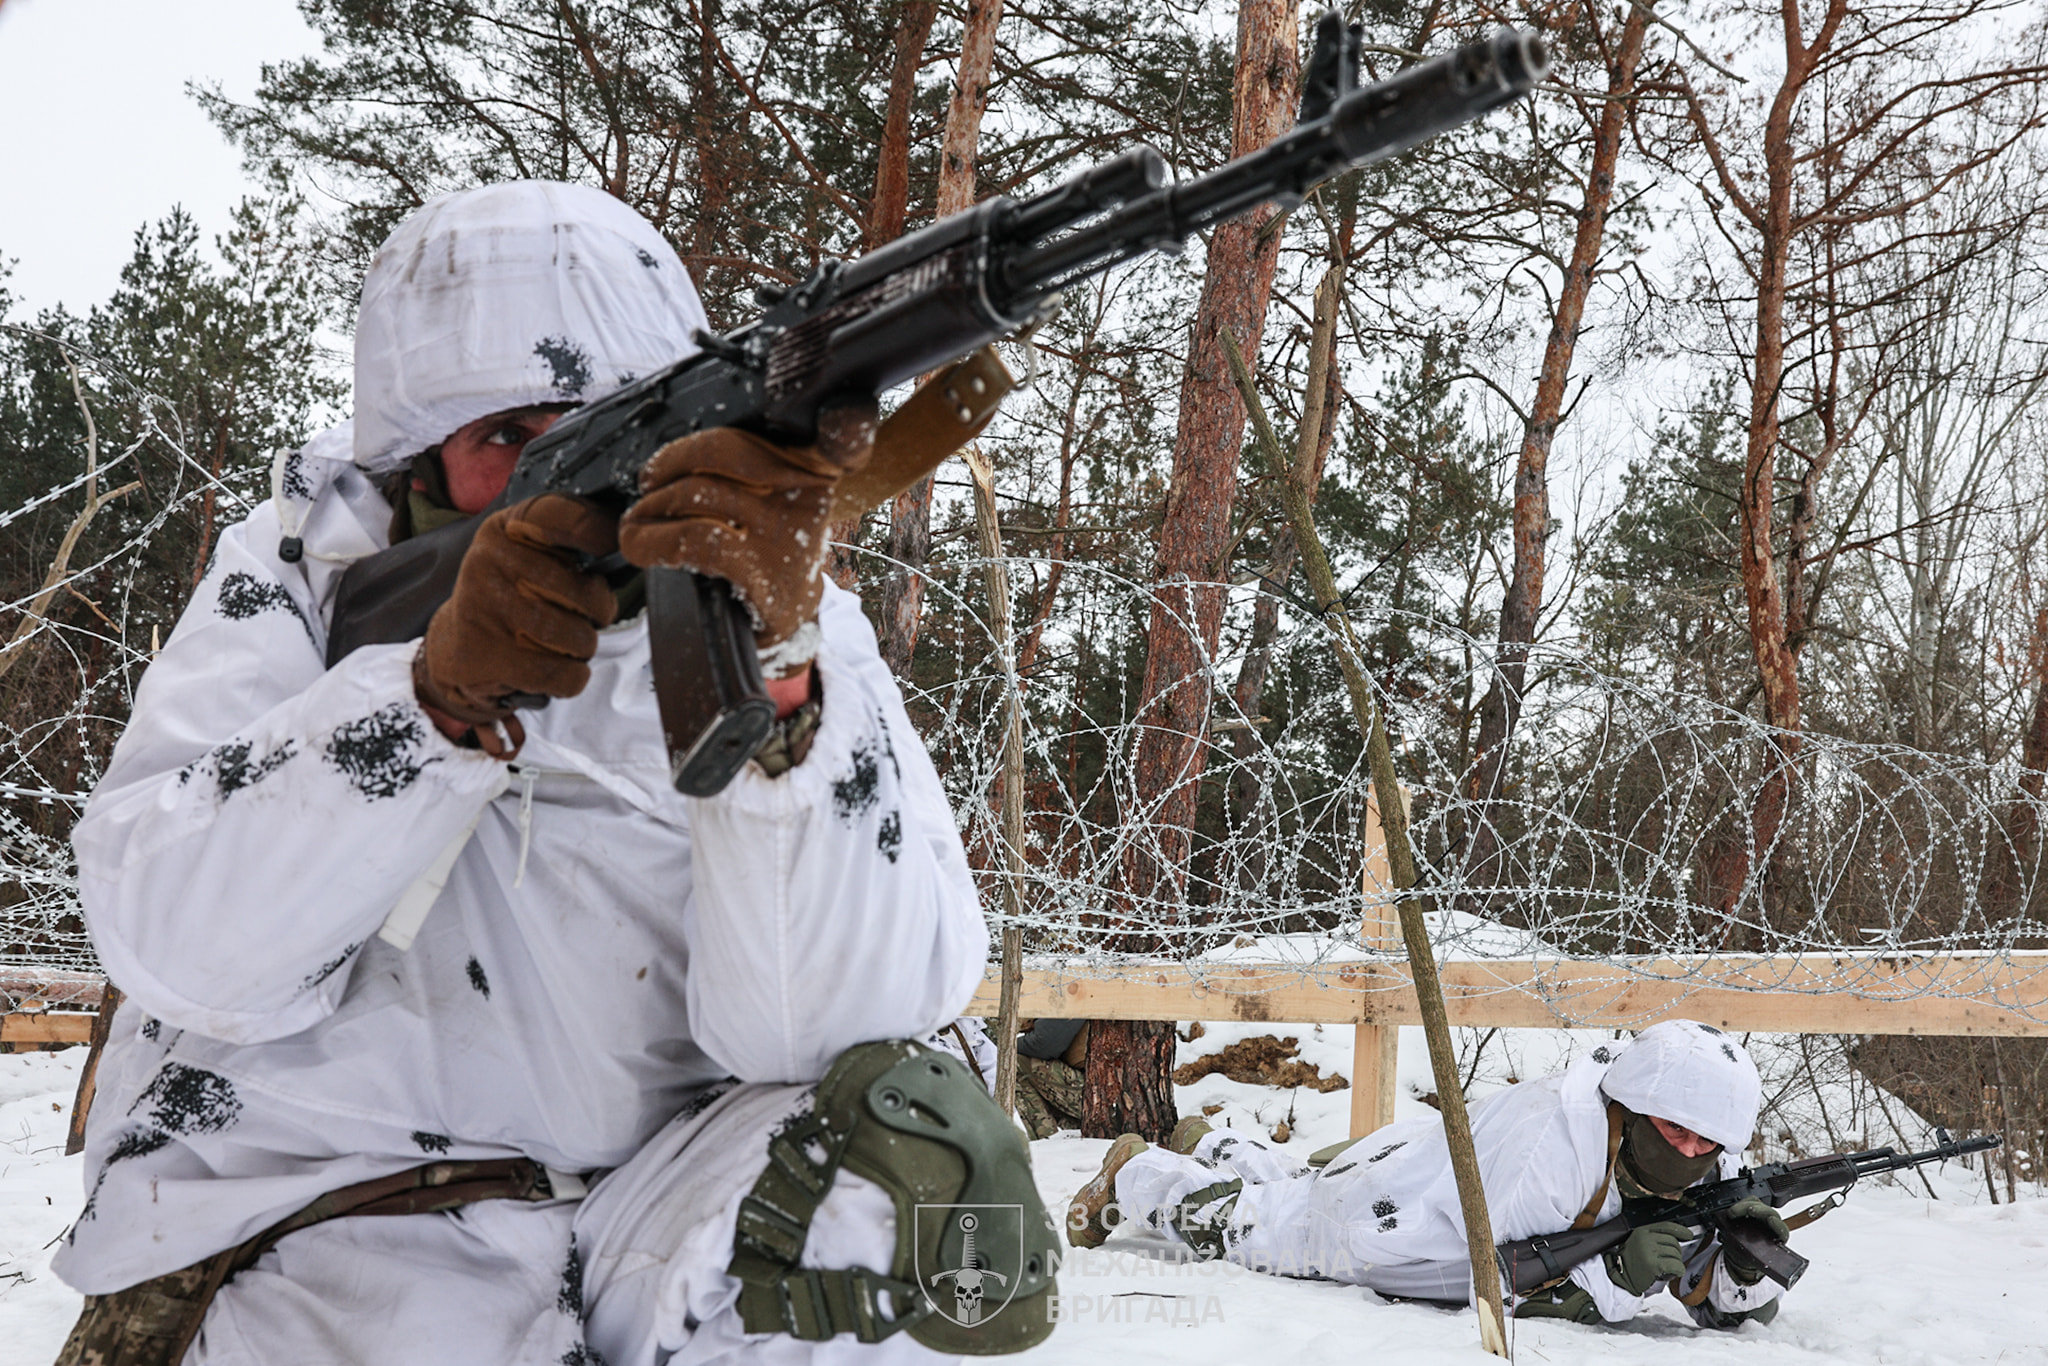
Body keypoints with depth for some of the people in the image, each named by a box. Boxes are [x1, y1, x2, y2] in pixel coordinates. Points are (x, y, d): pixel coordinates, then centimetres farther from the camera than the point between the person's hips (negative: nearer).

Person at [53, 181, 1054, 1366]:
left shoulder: (793, 616, -2)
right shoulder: (307, 569, 1)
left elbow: (833, 1019, -18)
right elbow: (187, 952, -13)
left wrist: (777, 672, -33)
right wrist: (444, 691, -26)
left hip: (652, 1219, 0)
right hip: (312, 1215, 0)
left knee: (913, 1154, -24)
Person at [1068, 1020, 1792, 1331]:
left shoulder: (1702, 1176, -21)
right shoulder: (1546, 1139, -42)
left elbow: (1731, 1311, -17)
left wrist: (1743, 1265, -38)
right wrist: (1615, 1278, -46)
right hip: (1388, 1195, -6)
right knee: (1229, 1222, 17)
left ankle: (1210, 1146, 60)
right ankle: (1133, 1171, 45)